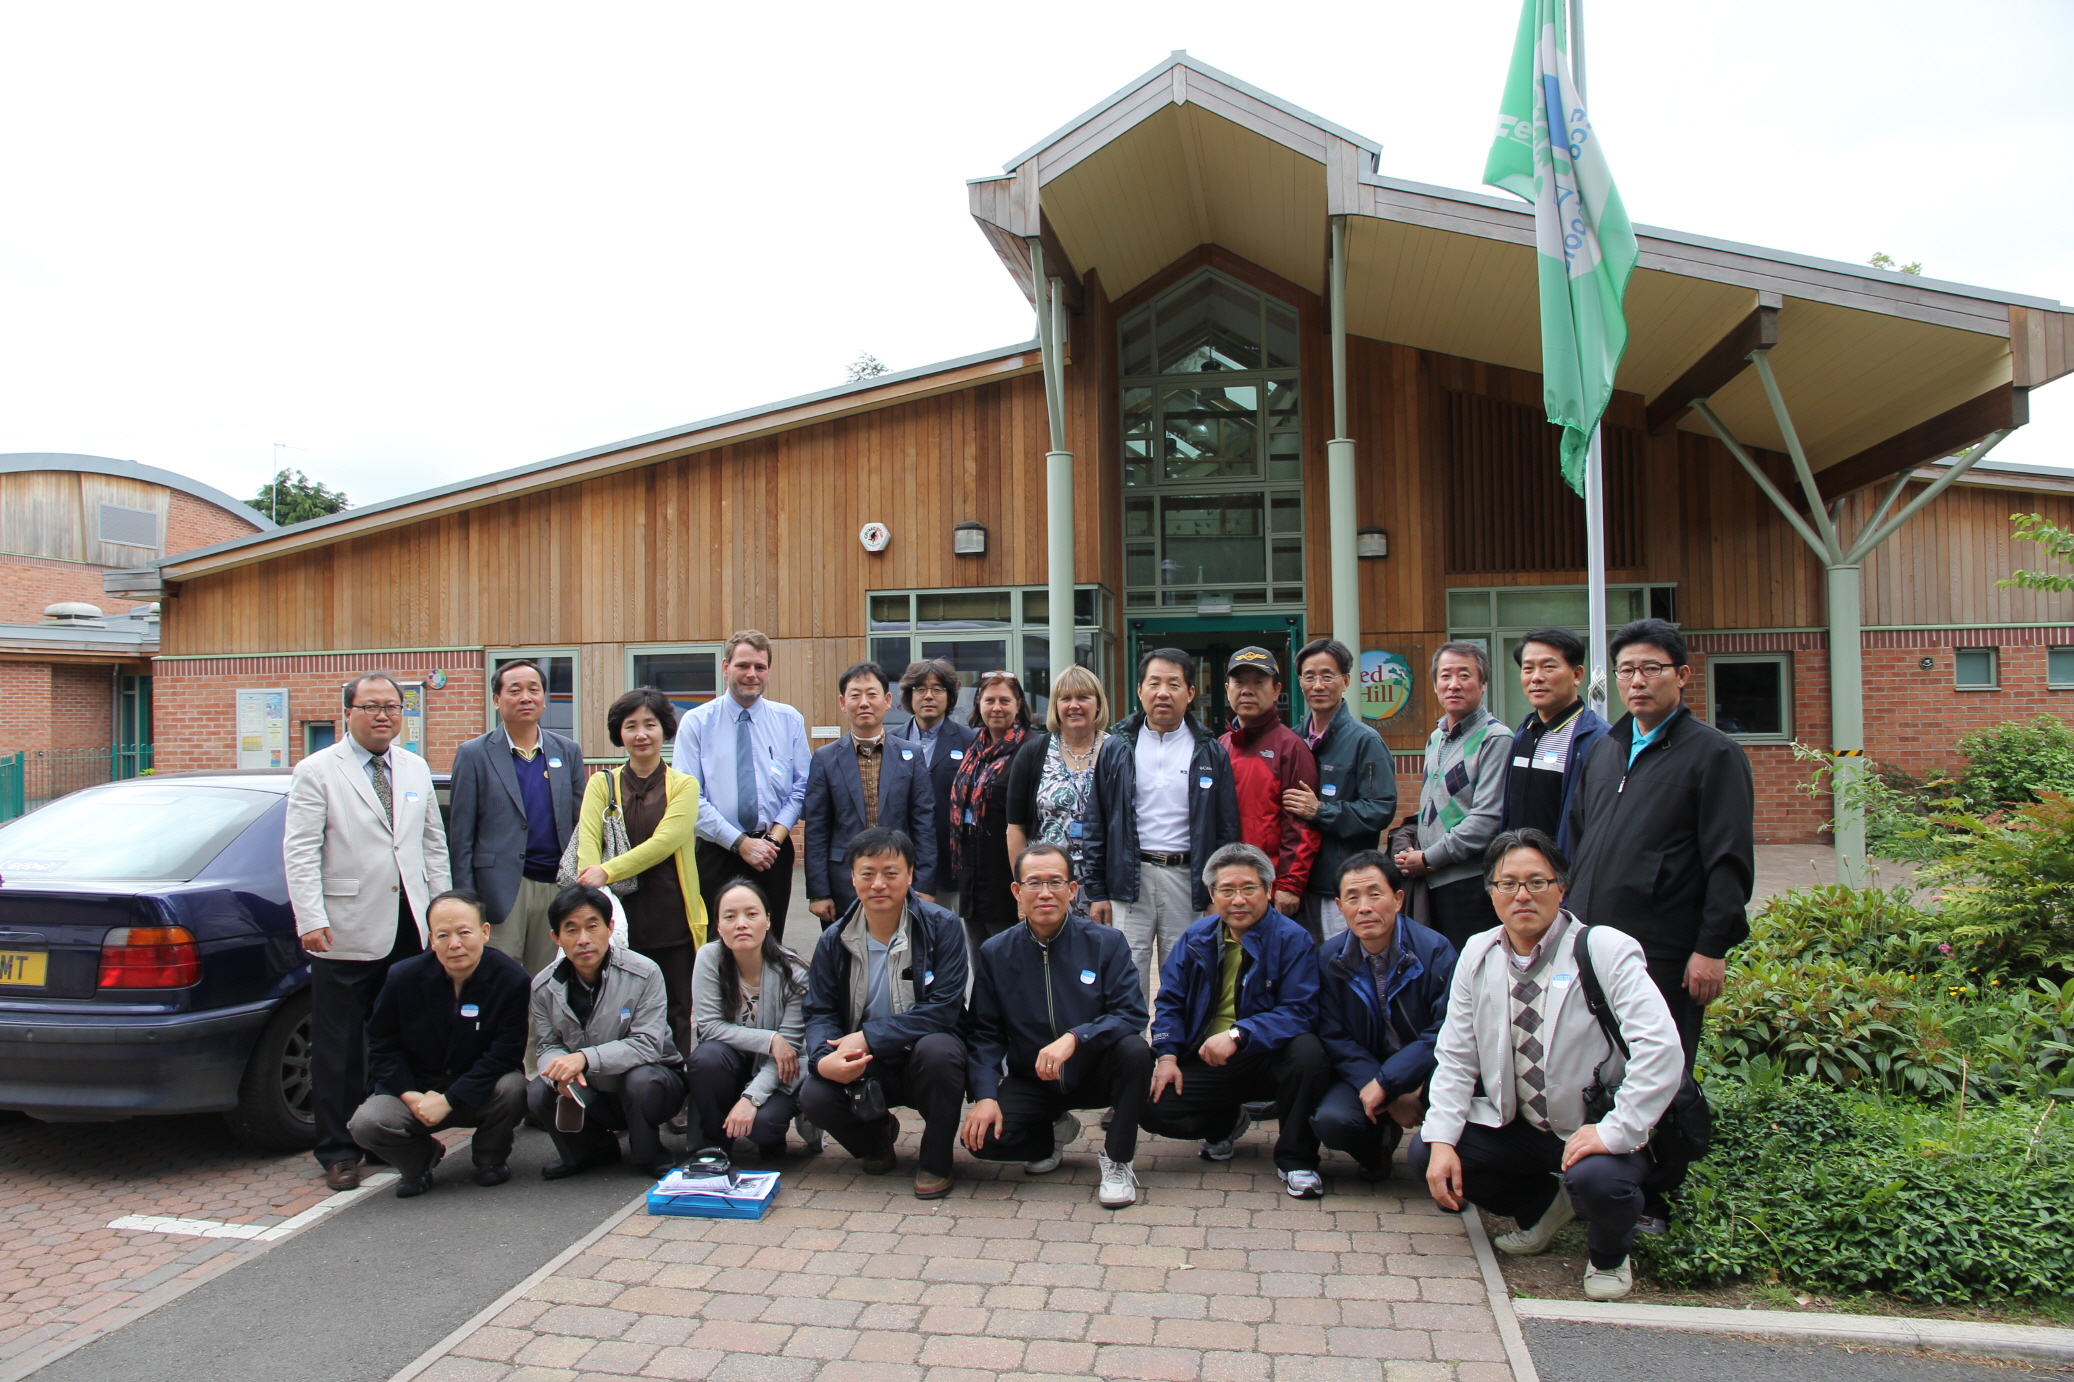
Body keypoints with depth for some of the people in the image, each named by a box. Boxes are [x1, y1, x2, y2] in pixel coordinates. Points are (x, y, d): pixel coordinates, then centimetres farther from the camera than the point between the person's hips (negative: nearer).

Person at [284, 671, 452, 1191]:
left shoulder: (416, 769, 14)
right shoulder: (316, 772, -2)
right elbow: (299, 852, -8)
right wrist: (310, 920, -16)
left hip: (410, 930, 5)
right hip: (347, 932, -4)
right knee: (338, 1049, 4)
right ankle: (338, 1152, 14)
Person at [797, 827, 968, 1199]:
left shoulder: (941, 927, -11)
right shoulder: (834, 940, 0)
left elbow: (943, 1009, -19)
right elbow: (819, 1012, -2)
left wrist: (868, 1038, -24)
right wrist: (823, 1059, -25)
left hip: (922, 1064, -3)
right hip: (862, 1069, 3)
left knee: (938, 1049, -35)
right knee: (813, 1098, -25)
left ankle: (936, 1162, -8)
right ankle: (875, 1137, 13)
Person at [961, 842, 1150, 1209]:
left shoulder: (1105, 942, -8)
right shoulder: (995, 954, -2)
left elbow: (1132, 1014, -17)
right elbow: (984, 1032, -2)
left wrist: (1074, 1039, -32)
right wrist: (985, 1095, -18)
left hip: (1095, 1073, -1)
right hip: (1030, 1083, 2)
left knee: (1134, 1050, -32)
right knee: (983, 1137, -22)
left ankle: (1118, 1161, -9)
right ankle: (1053, 1133, 13)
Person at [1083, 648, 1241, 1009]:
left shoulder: (1211, 753, 5)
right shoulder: (1117, 749, 6)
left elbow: (1226, 829, 5)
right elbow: (1096, 825, 6)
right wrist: (1097, 891, 2)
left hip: (1188, 879, 0)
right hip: (1129, 879, 0)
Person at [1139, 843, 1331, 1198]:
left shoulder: (1292, 939, -9)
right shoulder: (1197, 937, 5)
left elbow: (1299, 1012, -19)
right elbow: (1170, 1001, 8)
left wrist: (1237, 1035, -31)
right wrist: (1167, 1055, -9)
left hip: (1267, 1060, -3)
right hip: (1203, 1062, 3)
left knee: (1307, 1051, -34)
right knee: (1153, 1107, -18)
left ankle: (1295, 1159, -9)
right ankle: (1224, 1122, 17)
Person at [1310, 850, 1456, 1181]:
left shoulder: (1434, 949, -14)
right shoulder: (1329, 958, -4)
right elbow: (1335, 1038, -5)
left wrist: (1386, 1083, -24)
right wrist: (1394, 1099, -17)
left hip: (1425, 1074, -3)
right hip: (1364, 1073, 3)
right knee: (1329, 1122, -25)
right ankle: (1379, 1143, 13)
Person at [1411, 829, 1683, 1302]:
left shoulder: (1605, 950, -14)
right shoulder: (1478, 954, 1)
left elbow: (1659, 1048, -25)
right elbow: (1455, 1057, 2)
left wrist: (1616, 1131, -29)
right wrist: (1442, 1140, -11)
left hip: (1595, 1131, -5)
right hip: (1514, 1125, 5)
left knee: (1596, 1180, -35)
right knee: (1424, 1153, -10)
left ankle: (1610, 1252, 5)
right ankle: (1542, 1205, 16)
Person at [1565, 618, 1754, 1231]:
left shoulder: (1713, 754, -5)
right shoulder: (1606, 749, 15)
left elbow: (1730, 862, -9)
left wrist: (1712, 948, -14)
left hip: (1665, 951, -6)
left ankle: (1656, 1203, 18)